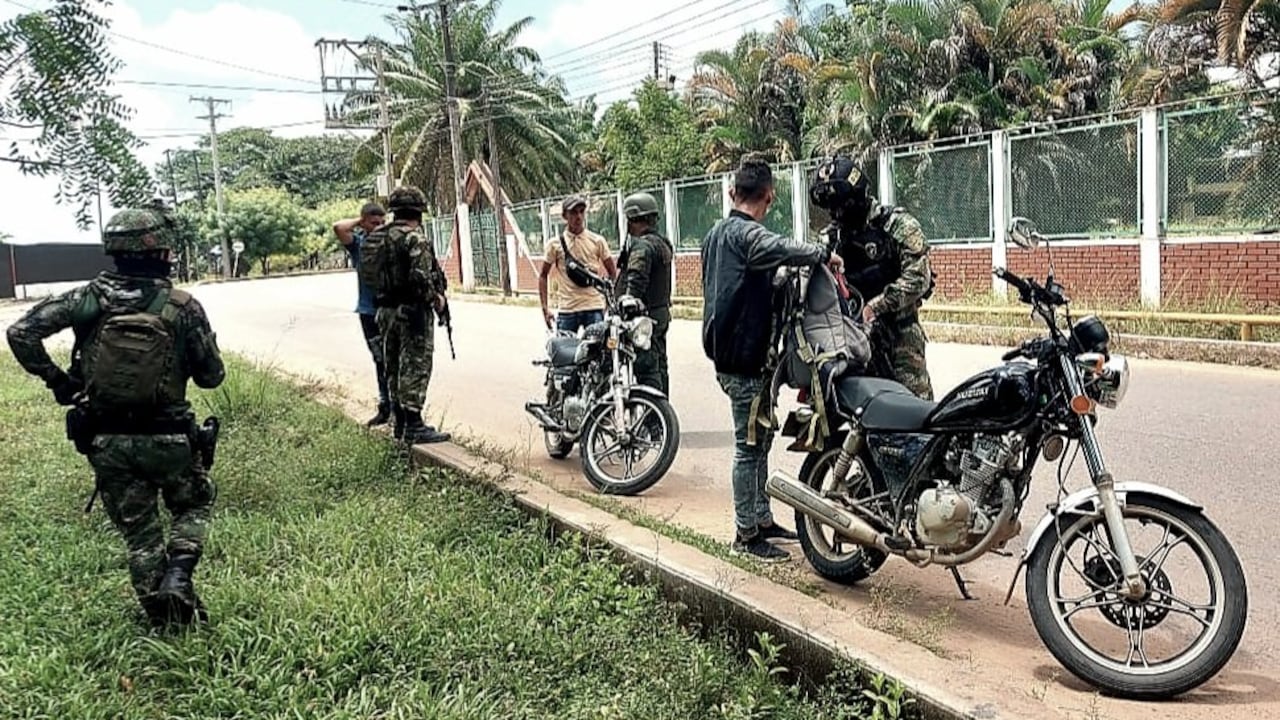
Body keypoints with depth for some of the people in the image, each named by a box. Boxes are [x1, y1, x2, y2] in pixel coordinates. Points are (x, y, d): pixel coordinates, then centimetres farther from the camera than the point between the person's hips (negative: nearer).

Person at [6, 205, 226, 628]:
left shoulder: (91, 297, -4)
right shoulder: (184, 308, -11)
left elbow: (22, 332, -8)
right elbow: (212, 376, -5)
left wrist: (55, 379, 3)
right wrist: (204, 344, 14)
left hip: (106, 442, 2)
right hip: (168, 439, -2)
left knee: (138, 532, 17)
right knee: (194, 505, 23)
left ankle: (165, 616, 20)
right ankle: (178, 573, 1)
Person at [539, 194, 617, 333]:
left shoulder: (597, 241, 5)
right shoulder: (555, 244, 4)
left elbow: (613, 272, 11)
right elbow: (543, 276, 10)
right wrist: (545, 309, 3)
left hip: (594, 308, 0)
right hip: (566, 310, 0)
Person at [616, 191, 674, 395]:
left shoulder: (642, 246, -16)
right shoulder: (663, 243, 16)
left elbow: (635, 284, -25)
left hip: (645, 315, -10)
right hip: (662, 312, 10)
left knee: (647, 367, -9)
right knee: (659, 365, 16)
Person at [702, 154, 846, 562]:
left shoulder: (717, 232, 14)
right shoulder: (746, 233, -17)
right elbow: (778, 249, -40)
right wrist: (822, 254, -28)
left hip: (728, 352, 10)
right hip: (745, 358, -10)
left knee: (761, 438, 18)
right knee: (749, 445, -2)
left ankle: (762, 520, 28)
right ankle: (746, 535, 7)